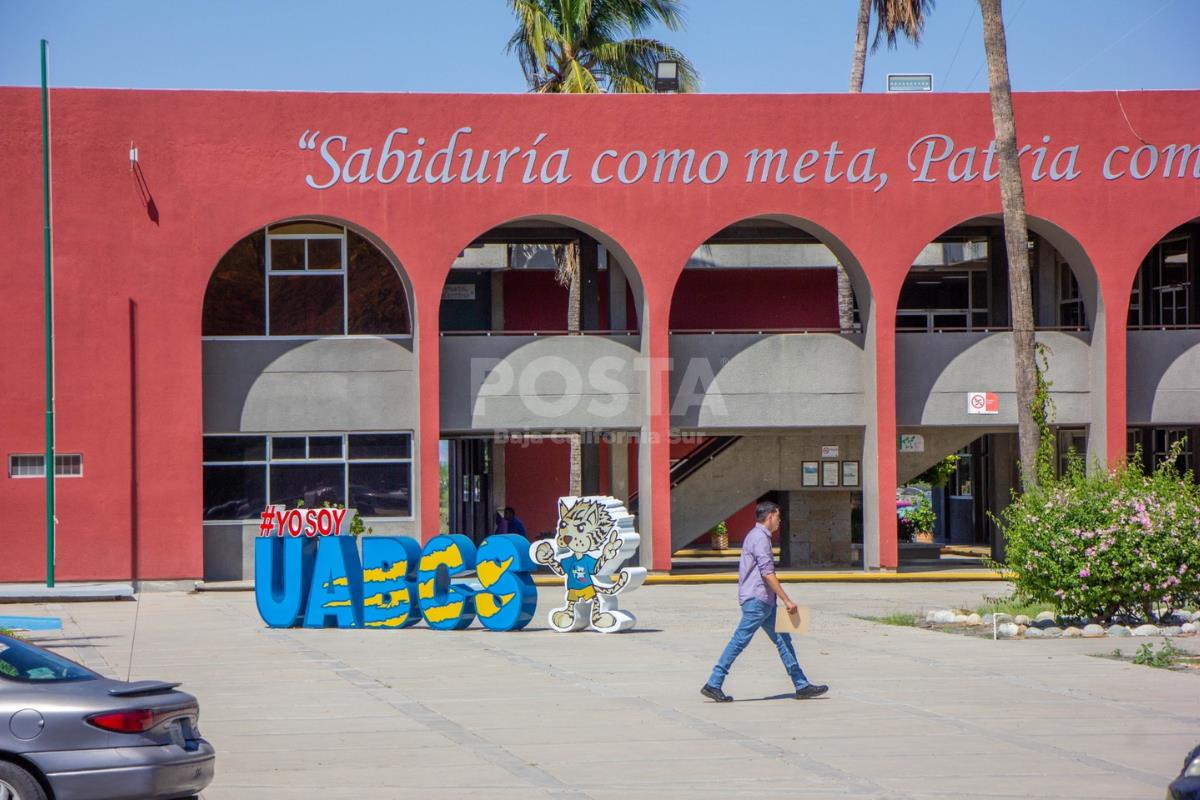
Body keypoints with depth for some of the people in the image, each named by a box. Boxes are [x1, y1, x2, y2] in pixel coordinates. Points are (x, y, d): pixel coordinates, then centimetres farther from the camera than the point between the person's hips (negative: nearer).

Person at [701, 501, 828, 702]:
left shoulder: (755, 536, 19)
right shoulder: (760, 538, -13)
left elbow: (743, 570, 24)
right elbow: (767, 573, -20)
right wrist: (787, 600, -19)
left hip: (764, 602, 11)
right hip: (757, 600, -11)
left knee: (783, 641, 9)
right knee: (739, 642, -10)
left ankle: (802, 685, 9)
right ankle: (713, 684, -8)